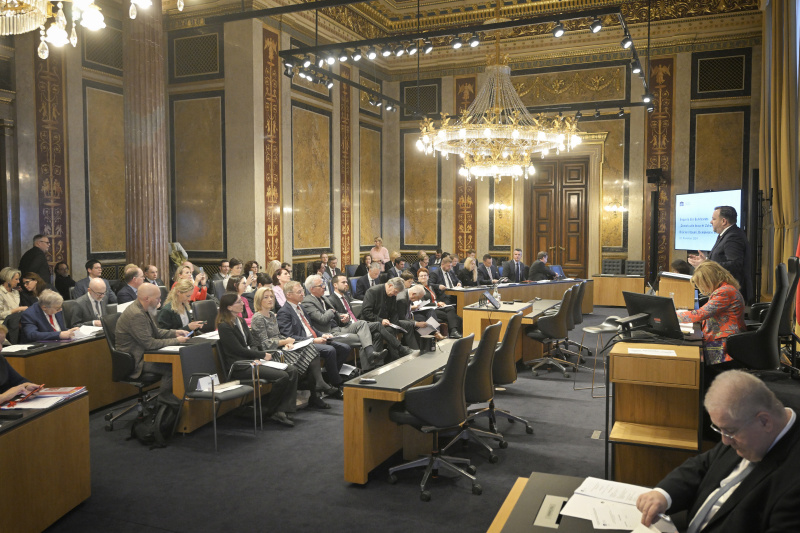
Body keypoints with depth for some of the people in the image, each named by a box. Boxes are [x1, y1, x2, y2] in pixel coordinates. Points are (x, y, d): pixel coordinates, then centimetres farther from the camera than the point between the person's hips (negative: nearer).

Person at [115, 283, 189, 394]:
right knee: (171, 368, -18)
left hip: (143, 353, 10)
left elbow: (156, 331, 17)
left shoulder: (143, 310, 6)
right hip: (135, 361, -10)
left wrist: (175, 332, 3)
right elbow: (150, 344, -24)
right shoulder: (136, 315, -25)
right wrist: (176, 341, -17)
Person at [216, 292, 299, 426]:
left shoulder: (240, 321, 16)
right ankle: (270, 411, -3)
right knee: (282, 376, -23)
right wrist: (263, 355, -6)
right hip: (239, 366, -9)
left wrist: (256, 358, -8)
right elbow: (239, 350, -13)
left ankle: (282, 410, -12)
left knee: (292, 371, -8)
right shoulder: (224, 326, -11)